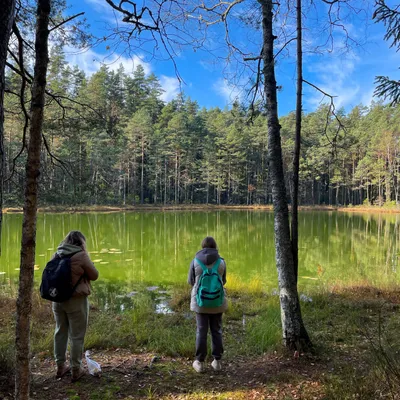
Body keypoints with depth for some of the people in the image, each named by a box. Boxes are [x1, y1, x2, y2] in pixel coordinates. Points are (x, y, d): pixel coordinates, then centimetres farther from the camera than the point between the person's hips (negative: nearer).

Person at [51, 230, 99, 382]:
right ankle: (76, 369, 16)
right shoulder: (81, 256, -17)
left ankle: (60, 366, 31)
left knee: (60, 332, 19)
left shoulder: (57, 254, 0)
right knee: (76, 336, 6)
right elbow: (94, 275, -8)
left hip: (58, 299, 6)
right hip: (76, 300, -6)